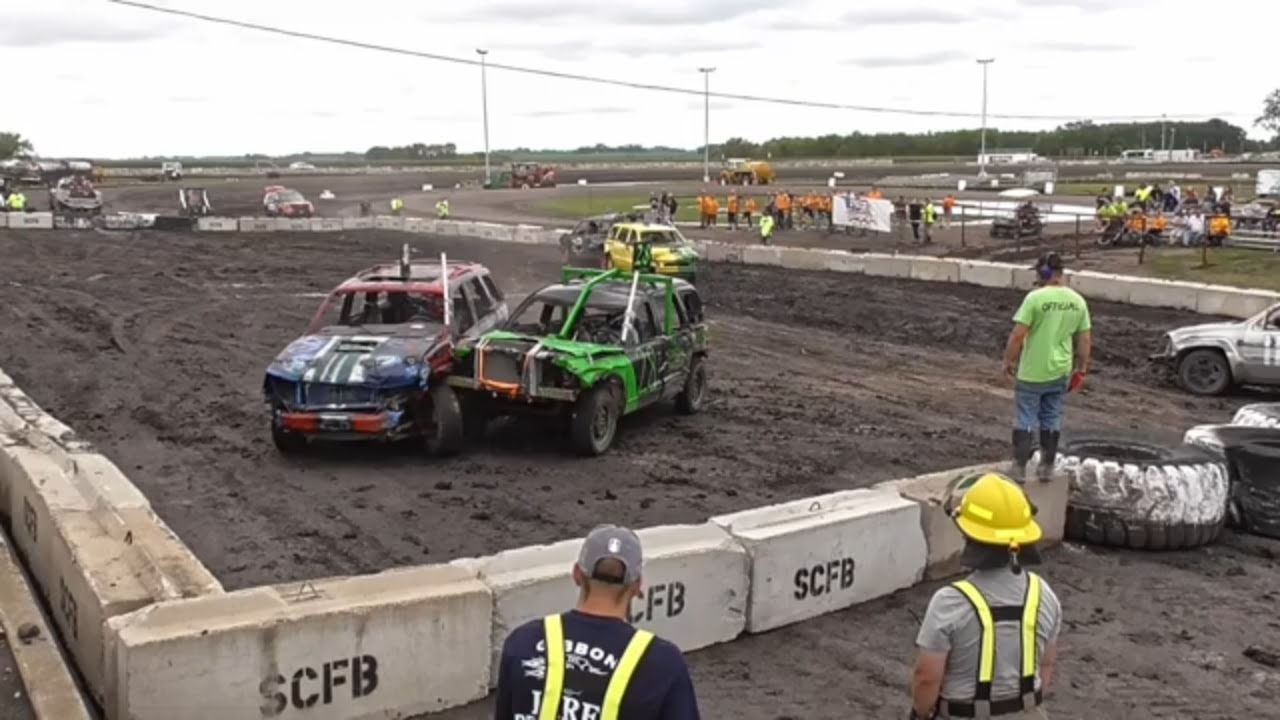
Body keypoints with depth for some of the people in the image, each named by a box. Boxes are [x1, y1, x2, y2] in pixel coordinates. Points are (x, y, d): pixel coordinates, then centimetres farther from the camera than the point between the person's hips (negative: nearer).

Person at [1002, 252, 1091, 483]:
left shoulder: (1035, 298, -17)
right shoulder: (1077, 301, 0)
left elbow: (1018, 335, -18)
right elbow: (1085, 340, 5)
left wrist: (1008, 361, -6)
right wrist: (1081, 369, 15)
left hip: (1031, 372, -5)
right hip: (1060, 372, 5)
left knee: (1024, 421, 6)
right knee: (1052, 421, 15)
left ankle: (1019, 468, 9)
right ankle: (1047, 468, 22)